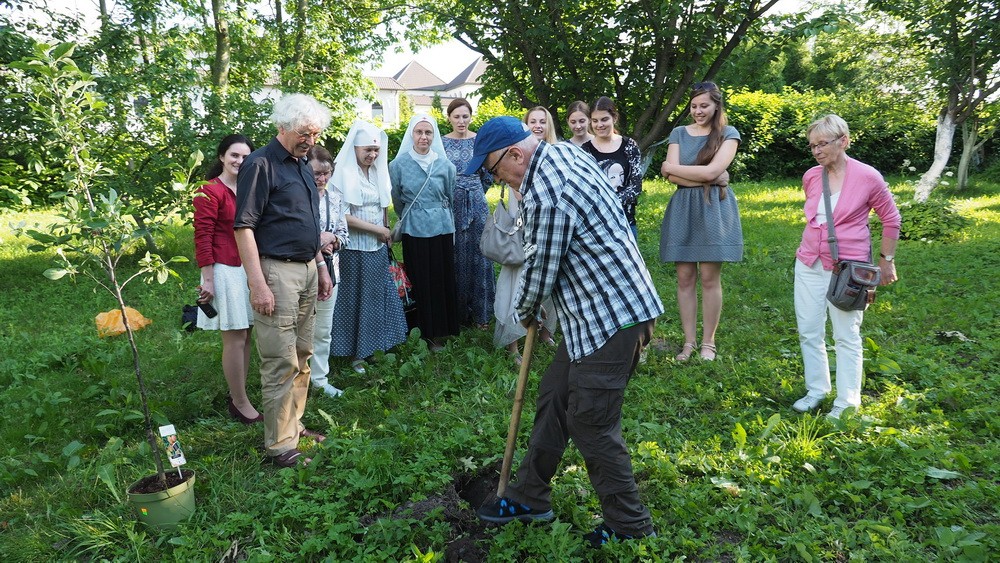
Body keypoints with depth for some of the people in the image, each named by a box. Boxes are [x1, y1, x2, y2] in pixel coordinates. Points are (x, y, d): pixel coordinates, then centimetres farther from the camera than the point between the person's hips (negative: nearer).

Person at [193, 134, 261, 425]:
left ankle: (237, 394, 24)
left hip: (250, 268, 7)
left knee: (245, 335, 12)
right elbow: (202, 238, -12)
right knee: (234, 338, -2)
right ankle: (240, 404, 9)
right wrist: (208, 280, -15)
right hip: (226, 270, -7)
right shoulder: (210, 192, -10)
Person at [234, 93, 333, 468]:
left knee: (302, 356, 14)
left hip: (307, 270, 9)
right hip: (277, 271, -9)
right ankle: (279, 445, 3)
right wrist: (257, 283, -20)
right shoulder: (261, 164, -10)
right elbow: (243, 226, -15)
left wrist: (321, 267, 20)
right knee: (281, 362, -6)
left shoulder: (302, 166, 17)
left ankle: (294, 425, 26)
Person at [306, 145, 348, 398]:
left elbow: (344, 234, 11)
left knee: (323, 330, 15)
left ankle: (319, 378, 30)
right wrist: (315, 242, -19)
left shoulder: (335, 198, 7)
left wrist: (331, 239, -10)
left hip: (329, 270, 6)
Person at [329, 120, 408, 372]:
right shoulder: (343, 173, -12)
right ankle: (356, 353, 17)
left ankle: (375, 345, 27)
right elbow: (343, 216, -18)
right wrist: (379, 230, -13)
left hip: (378, 249, 6)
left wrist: (386, 233, 5)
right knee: (355, 300, 5)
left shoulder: (377, 172, 7)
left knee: (379, 297, 12)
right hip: (354, 250, -6)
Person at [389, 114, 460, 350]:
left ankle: (443, 329, 18)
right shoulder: (398, 164, -3)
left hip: (443, 230, 1)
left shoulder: (445, 165, 1)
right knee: (420, 282, 4)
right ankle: (427, 333, 15)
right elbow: (397, 201, 10)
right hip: (414, 232, -1)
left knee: (443, 279, 5)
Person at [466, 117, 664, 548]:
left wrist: (525, 313, 7)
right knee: (553, 396, 16)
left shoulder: (545, 194, -22)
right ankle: (529, 497, 30)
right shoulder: (562, 152, 9)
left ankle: (631, 526, 16)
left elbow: (540, 268, -12)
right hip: (599, 311, 11)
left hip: (611, 318, -11)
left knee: (590, 424, -2)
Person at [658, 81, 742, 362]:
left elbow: (711, 170, -13)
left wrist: (670, 167, -3)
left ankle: (708, 343, 10)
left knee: (709, 278, -1)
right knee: (685, 278, 2)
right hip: (682, 210, 2)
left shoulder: (729, 134, 3)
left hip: (715, 211, -2)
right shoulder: (679, 133, 11)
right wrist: (707, 178, -12)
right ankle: (689, 342, 11)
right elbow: (672, 178, -2)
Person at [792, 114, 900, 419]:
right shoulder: (810, 176, 3)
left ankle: (847, 402, 15)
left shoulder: (867, 177, -10)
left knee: (846, 335, 4)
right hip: (809, 265, 5)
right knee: (808, 331, 9)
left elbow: (891, 219, 1)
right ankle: (816, 390, 25)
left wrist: (887, 260, 5)